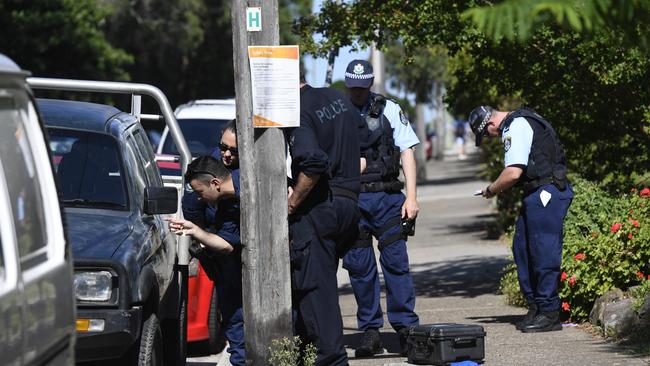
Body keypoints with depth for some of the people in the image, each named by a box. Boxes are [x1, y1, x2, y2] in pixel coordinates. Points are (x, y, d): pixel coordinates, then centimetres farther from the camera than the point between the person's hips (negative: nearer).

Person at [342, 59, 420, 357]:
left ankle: (405, 327, 0)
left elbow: (406, 152, 4)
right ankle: (370, 332, 9)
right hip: (351, 198, 1)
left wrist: (411, 197, -2)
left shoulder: (389, 110, 6)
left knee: (396, 261, -5)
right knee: (359, 267, 2)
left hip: (387, 197, -1)